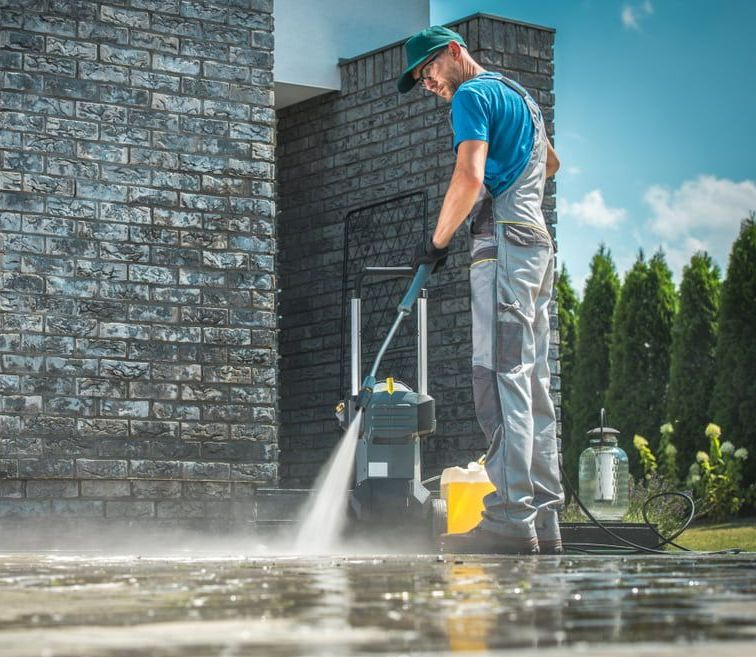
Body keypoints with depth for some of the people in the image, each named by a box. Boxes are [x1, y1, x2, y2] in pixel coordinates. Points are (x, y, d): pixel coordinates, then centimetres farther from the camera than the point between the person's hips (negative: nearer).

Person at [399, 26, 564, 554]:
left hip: (503, 242, -10)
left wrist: (438, 240, -5)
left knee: (501, 378, -16)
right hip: (538, 243, 10)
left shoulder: (473, 94, -3)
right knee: (533, 384, 5)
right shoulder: (519, 95, 27)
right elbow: (551, 163, 44)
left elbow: (469, 178, -15)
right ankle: (544, 521, 4)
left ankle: (511, 521, -22)